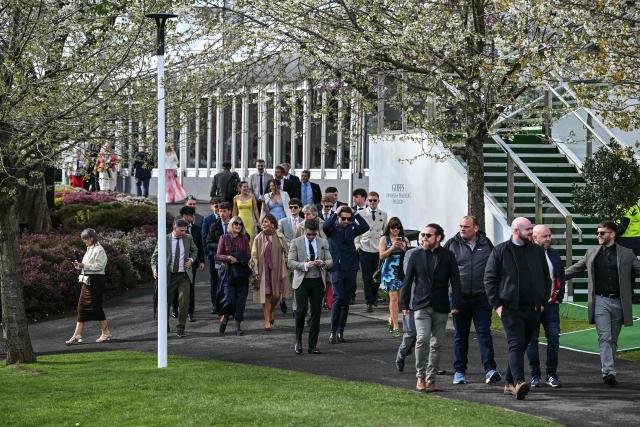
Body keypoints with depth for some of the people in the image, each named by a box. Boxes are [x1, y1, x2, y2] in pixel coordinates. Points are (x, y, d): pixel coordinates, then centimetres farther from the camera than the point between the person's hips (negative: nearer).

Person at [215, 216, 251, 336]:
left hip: (242, 272, 2)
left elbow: (248, 255, 5)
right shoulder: (224, 238, 3)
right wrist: (229, 257, -16)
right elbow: (218, 256, 1)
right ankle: (224, 318, 18)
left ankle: (238, 326, 8)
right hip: (228, 272, -2)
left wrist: (237, 259, -11)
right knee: (229, 299, -10)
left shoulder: (244, 238, 8)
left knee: (241, 300, 0)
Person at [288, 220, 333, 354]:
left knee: (316, 313, 2)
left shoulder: (323, 242, 9)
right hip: (302, 281, -3)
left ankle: (313, 345, 8)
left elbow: (330, 261, 10)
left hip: (318, 281, 3)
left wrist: (323, 263, -13)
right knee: (301, 311, -12)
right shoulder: (296, 242, 1)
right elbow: (290, 262, -5)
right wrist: (305, 265, -20)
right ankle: (298, 341, 8)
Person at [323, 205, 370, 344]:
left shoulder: (352, 228, 7)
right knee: (338, 297, -16)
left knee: (346, 301, 7)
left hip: (351, 269, 3)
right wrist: (336, 213, -16)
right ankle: (333, 331, -11)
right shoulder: (333, 228, 1)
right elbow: (325, 226, -22)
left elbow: (365, 227, -10)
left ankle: (340, 331, 15)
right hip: (337, 268, -3)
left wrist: (355, 214, -11)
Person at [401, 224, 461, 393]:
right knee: (422, 338, -17)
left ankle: (431, 379, 15)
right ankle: (420, 377, -7)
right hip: (421, 305, -1)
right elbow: (408, 281, 9)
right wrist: (404, 304, 6)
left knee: (436, 344, 5)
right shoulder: (416, 256, 6)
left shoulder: (448, 256, 3)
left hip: (440, 307, 1)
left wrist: (455, 304, -5)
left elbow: (455, 282, 3)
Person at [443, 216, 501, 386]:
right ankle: (459, 372, 17)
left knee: (484, 333, -6)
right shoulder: (452, 244, 2)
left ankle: (490, 370, -11)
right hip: (460, 298, 0)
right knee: (460, 336, 8)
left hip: (482, 297, 0)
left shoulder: (486, 244, 6)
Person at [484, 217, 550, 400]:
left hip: (533, 309, 4)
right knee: (516, 345, -15)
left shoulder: (537, 251, 12)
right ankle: (519, 383, -27)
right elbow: (489, 279, 1)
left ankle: (510, 383, 18)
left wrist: (543, 301, 10)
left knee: (522, 346, 9)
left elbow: (546, 278, 19)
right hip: (510, 309, -4)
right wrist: (497, 304, -6)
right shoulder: (500, 251, 0)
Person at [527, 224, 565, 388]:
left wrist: (558, 298, 9)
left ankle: (551, 374, 7)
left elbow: (561, 276, 19)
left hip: (550, 303, 4)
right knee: (532, 340, 2)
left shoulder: (554, 254, 13)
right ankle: (535, 375, 9)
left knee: (554, 338, -2)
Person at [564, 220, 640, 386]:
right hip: (600, 301, 0)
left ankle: (609, 372, 19)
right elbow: (574, 269, 19)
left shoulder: (626, 254, 5)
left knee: (613, 340, 9)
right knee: (604, 337, -12)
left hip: (618, 302, 0)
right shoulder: (592, 253, 10)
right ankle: (609, 372, -20)